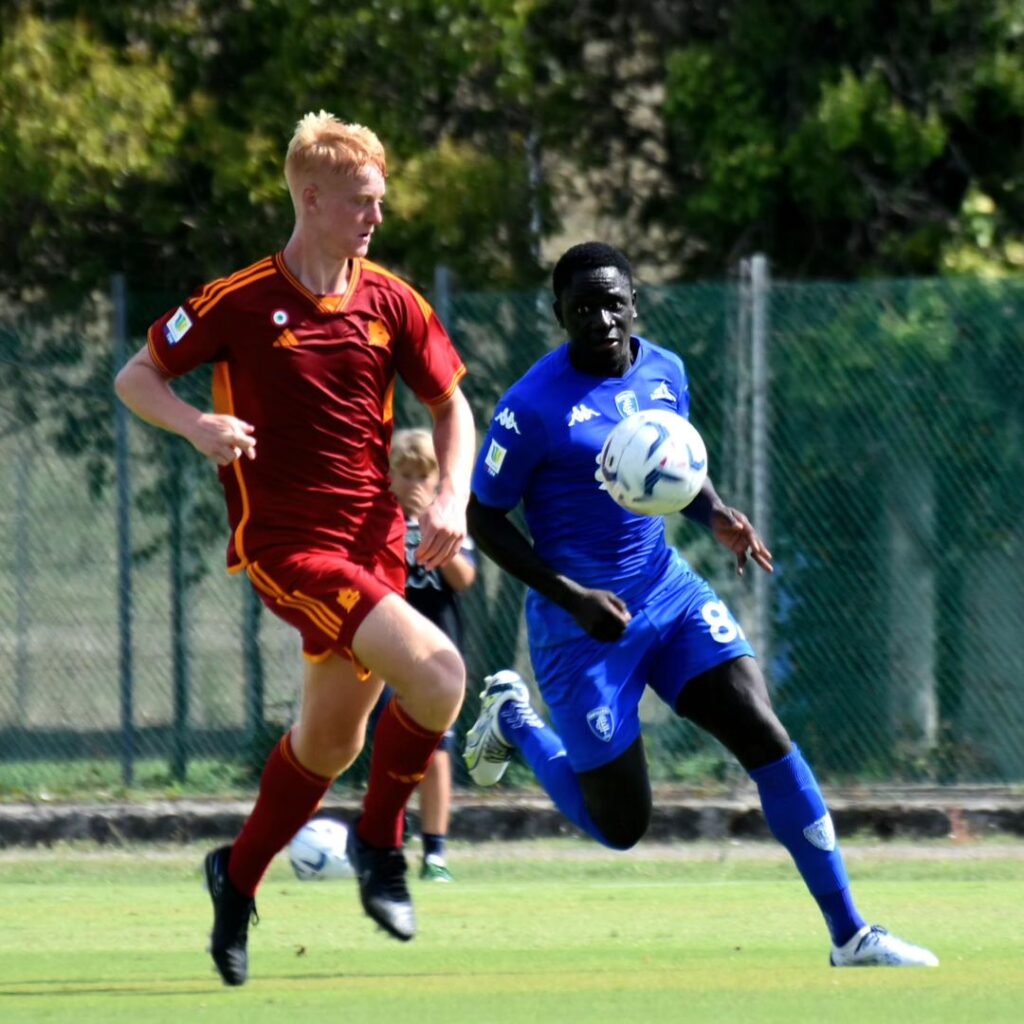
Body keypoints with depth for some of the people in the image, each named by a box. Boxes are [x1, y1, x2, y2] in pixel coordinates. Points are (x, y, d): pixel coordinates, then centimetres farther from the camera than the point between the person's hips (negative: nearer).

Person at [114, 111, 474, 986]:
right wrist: (197, 424, -20)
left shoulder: (390, 302, 4)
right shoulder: (240, 301, -8)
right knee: (437, 673, -23)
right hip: (288, 544, -6)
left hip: (377, 537, 6)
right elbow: (135, 377, 1)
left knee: (331, 740, 14)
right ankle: (379, 841, -2)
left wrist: (451, 501, -3)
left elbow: (451, 405, 14)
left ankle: (239, 878, 37)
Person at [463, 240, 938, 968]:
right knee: (620, 826, 2)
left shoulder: (664, 372, 3)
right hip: (583, 626, -5)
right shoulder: (534, 407, -17)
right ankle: (513, 720, 31)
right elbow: (485, 520, -10)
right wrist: (572, 597, -20)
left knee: (766, 738, -11)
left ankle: (849, 935, -5)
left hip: (668, 591, 5)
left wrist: (716, 515, -3)